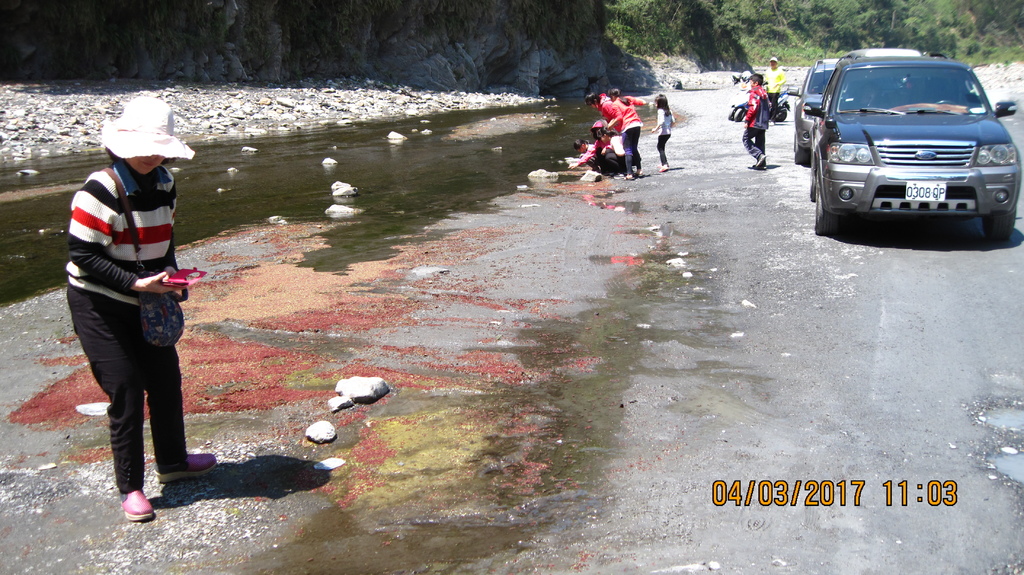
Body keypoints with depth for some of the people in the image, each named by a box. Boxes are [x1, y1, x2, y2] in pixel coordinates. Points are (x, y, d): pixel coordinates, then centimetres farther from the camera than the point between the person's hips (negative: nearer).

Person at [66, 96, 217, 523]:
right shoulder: (101, 192, -21)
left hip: (146, 302, 7)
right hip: (99, 306, -7)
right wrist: (135, 282, -27)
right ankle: (130, 488, 9)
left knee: (166, 378, 13)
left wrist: (169, 274, -2)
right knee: (126, 391, -5)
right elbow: (82, 254, -21)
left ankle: (172, 462, 34)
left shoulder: (164, 185, 2)